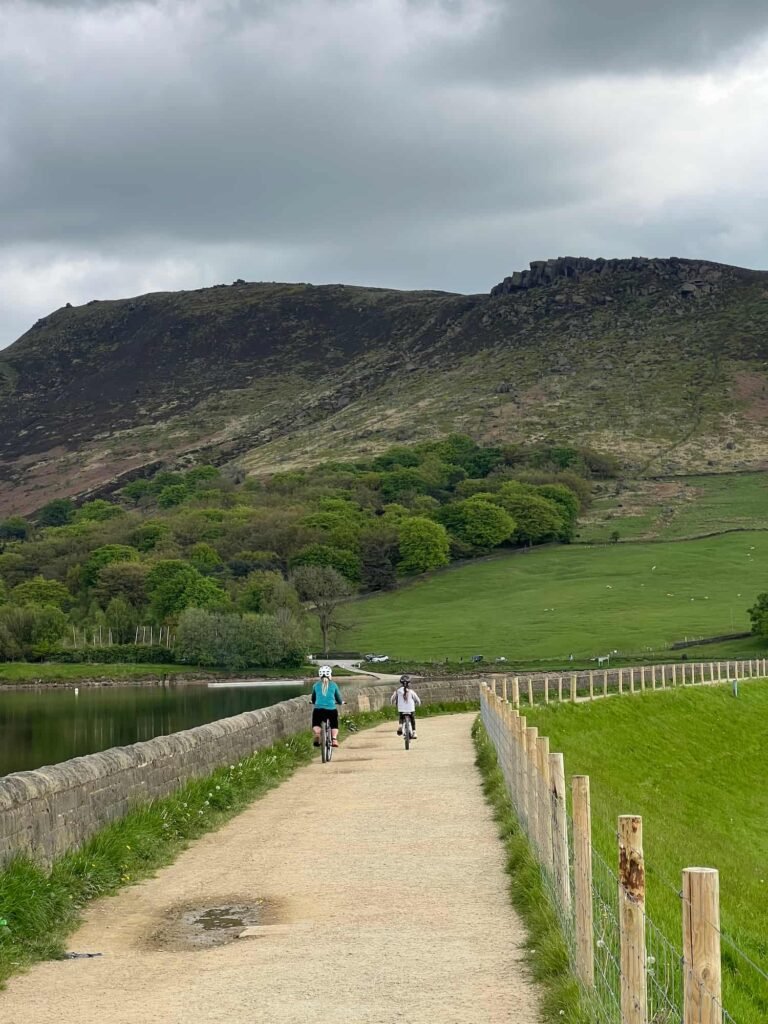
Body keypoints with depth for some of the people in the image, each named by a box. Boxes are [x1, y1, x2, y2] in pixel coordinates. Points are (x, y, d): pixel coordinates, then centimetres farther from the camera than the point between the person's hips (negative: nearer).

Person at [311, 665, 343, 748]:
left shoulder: (316, 685, 10)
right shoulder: (333, 685, 7)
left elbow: (313, 699, 21)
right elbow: (339, 699, 15)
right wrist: (341, 702, 38)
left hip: (318, 709, 0)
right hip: (331, 710, 0)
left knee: (316, 724, 24)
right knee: (334, 725, 24)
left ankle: (317, 734, -8)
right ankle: (334, 739, -3)